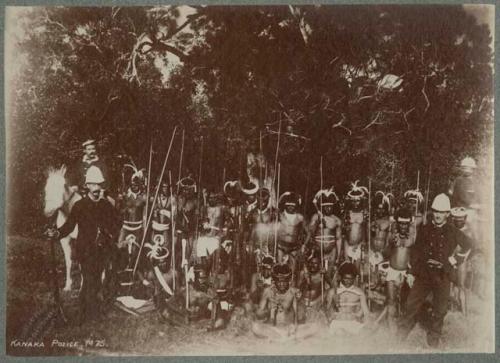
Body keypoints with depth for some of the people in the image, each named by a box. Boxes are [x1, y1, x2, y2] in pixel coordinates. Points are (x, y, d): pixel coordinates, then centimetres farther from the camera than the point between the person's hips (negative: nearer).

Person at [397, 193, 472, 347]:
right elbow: (416, 251, 8)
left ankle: (434, 336, 26)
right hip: (423, 272, 0)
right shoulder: (425, 230, 4)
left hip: (442, 275, 0)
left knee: (440, 308, 8)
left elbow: (467, 246, 14)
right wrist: (413, 271, 4)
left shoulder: (453, 232, 0)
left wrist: (454, 261, 6)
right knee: (413, 303, -1)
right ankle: (404, 329, 17)